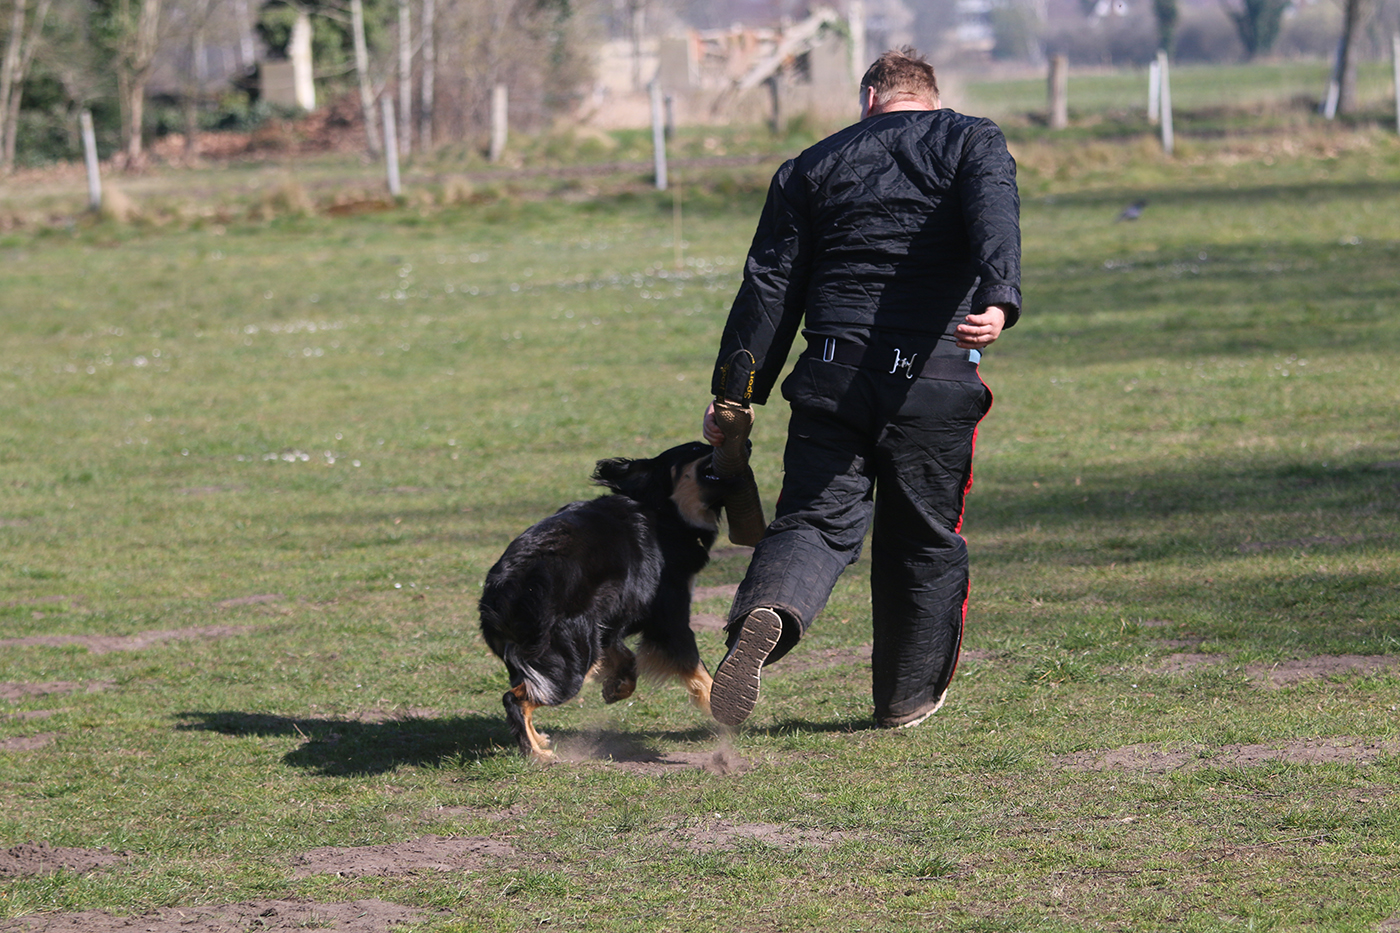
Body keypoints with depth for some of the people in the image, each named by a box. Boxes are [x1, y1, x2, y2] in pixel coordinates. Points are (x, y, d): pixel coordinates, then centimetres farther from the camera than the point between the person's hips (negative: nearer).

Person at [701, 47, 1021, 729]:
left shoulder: (813, 166, 17)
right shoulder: (972, 142, 11)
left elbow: (770, 285, 12)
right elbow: (994, 218, -13)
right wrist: (999, 299, -29)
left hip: (832, 374, 1)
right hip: (934, 381, -1)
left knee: (815, 521, -1)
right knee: (925, 539, 15)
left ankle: (766, 615, -34)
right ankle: (908, 697, 27)